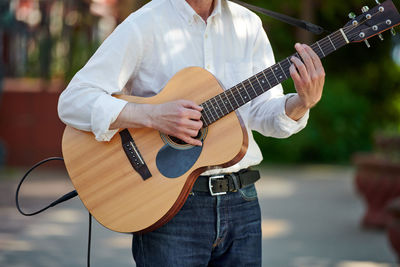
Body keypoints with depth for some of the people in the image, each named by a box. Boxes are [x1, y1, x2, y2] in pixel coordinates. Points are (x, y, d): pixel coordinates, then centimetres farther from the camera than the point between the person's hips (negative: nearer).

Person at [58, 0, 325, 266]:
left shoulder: (247, 24, 8)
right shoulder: (143, 26, -8)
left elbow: (265, 114, 4)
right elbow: (72, 101, -15)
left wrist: (304, 102, -16)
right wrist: (153, 116, -25)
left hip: (240, 201, 5)